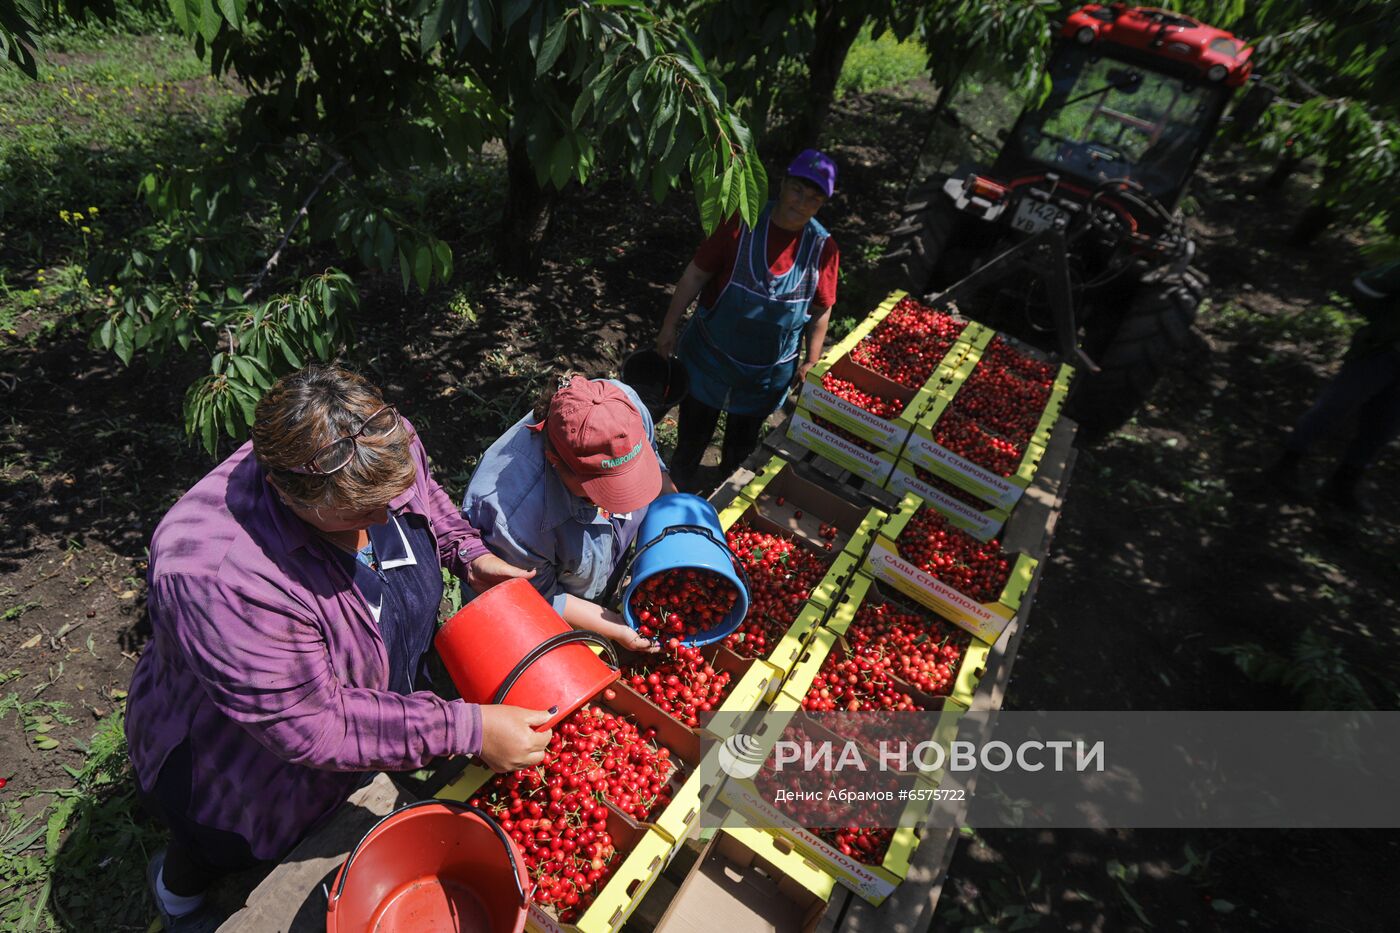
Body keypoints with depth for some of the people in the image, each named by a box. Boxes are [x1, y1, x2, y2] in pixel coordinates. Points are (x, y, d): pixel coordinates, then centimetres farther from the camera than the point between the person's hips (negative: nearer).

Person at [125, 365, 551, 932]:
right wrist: (465, 729, -37)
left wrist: (467, 553, -19)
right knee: (217, 852, 30)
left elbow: (425, 499, -1)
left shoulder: (386, 446, -26)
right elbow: (313, 726, -37)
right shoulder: (220, 581, -44)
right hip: (246, 765, -3)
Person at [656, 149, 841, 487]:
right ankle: (677, 484, 46)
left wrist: (811, 360, -1)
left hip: (769, 371, 2)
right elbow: (696, 274, -13)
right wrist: (669, 326, -11)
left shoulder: (823, 247, -10)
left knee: (742, 439, 24)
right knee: (694, 428, 19)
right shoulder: (742, 223, -18)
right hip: (712, 354, -1)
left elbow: (821, 310, 0)